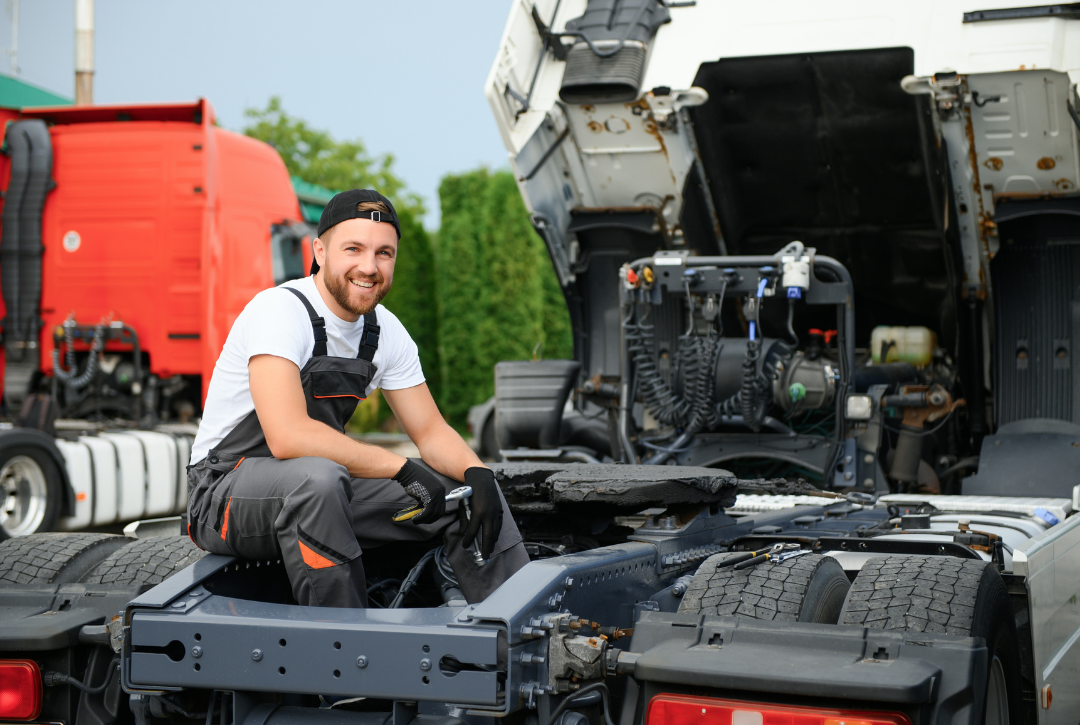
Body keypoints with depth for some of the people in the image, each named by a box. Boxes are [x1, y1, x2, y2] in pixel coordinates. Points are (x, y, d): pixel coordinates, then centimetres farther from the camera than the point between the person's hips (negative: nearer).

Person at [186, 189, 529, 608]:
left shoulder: (386, 331, 2)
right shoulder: (279, 310, -21)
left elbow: (431, 431, 7)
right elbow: (288, 436, -34)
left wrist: (477, 473, -15)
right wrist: (401, 468, -28)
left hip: (323, 485, 8)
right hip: (226, 491, -7)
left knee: (471, 484, 0)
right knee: (319, 478, -40)